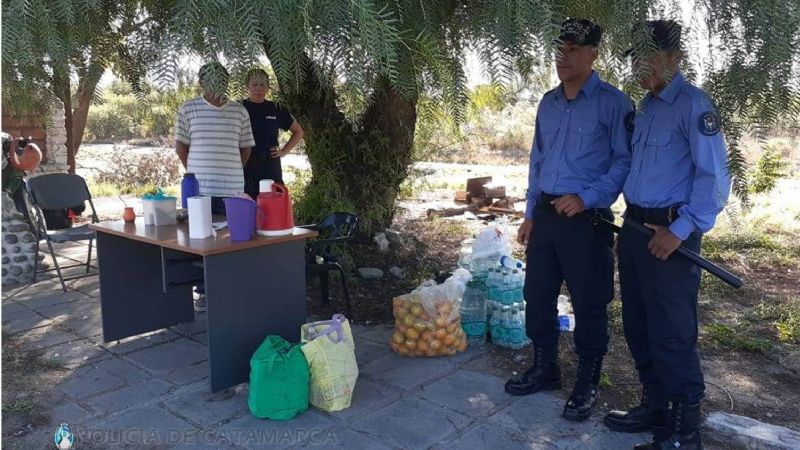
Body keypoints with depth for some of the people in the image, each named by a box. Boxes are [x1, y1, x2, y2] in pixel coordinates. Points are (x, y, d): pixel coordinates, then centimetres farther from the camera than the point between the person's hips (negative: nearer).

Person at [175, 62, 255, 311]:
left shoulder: (239, 111, 6)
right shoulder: (188, 109, 2)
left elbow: (246, 147, 13)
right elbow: (181, 145, 7)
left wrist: (232, 172, 10)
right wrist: (194, 173, 7)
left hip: (232, 187, 1)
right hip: (199, 187, -1)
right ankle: (204, 291, 14)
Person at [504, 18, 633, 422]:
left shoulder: (612, 103, -7)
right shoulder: (548, 103, 13)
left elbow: (625, 160, -9)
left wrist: (586, 198, -19)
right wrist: (530, 213, 14)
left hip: (587, 218, -6)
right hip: (545, 214, 6)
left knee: (588, 304, 4)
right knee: (537, 295, 12)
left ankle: (587, 385, 22)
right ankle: (544, 369, 31)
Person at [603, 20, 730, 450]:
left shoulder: (693, 105, -11)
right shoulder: (644, 108, 15)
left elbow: (714, 176, -17)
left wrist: (680, 230, -18)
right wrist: (631, 221, 15)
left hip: (669, 234, -8)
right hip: (633, 228, 8)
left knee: (671, 334, -1)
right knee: (638, 327, 15)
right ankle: (655, 407, 32)